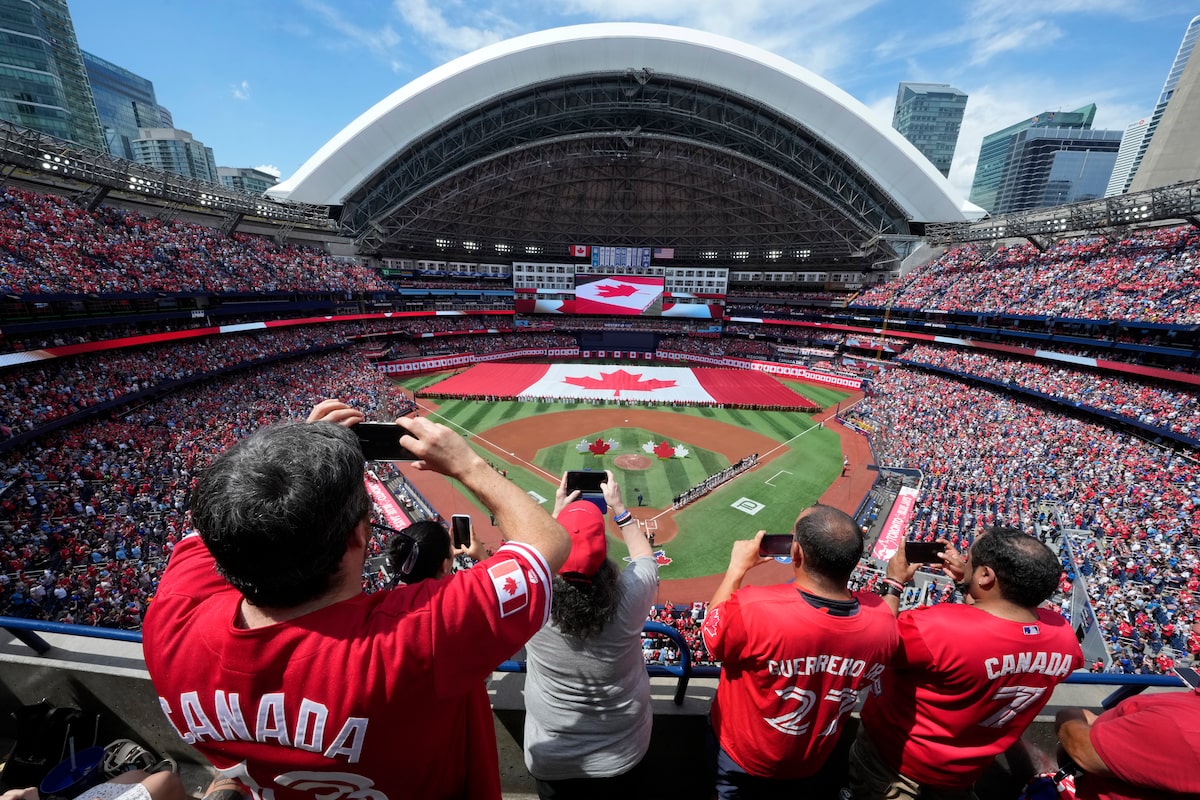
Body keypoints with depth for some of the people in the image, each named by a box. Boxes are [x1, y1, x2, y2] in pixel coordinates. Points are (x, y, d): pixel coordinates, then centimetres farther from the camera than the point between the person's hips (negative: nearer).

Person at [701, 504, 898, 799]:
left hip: (742, 758, -2)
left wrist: (737, 568, -12)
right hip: (813, 767, 3)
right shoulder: (882, 621, -29)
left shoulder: (753, 609, -42)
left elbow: (711, 633, -19)